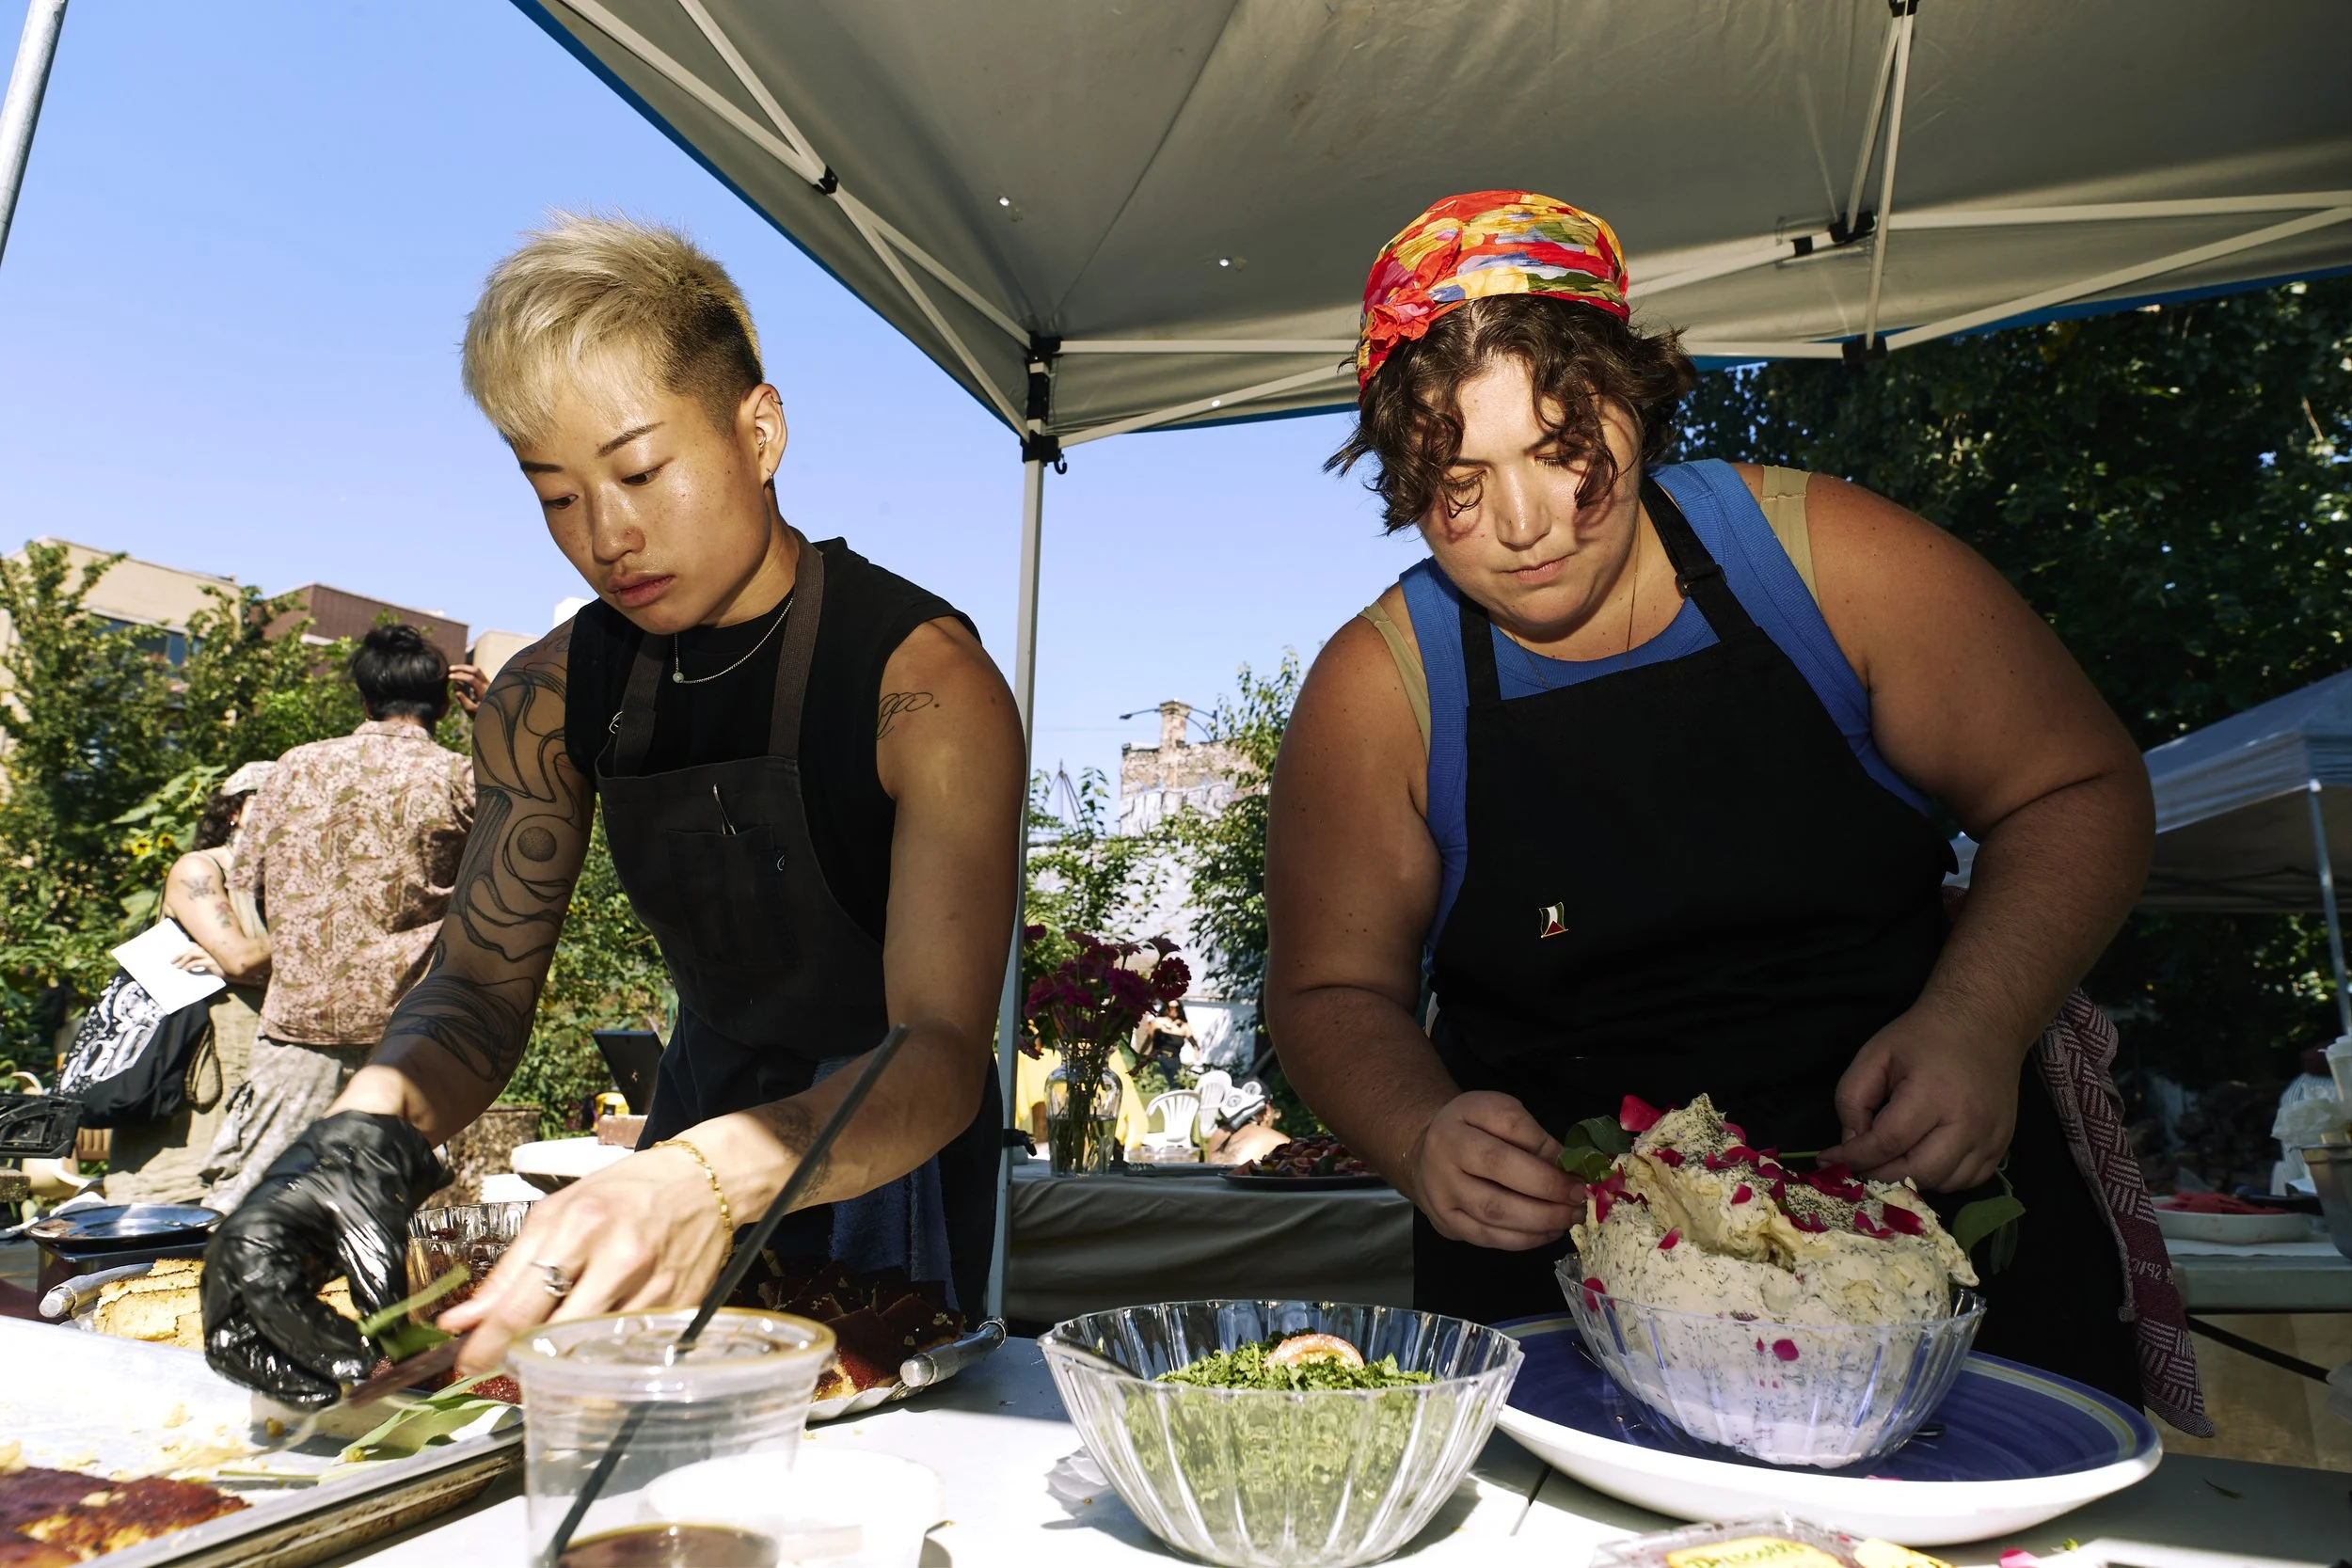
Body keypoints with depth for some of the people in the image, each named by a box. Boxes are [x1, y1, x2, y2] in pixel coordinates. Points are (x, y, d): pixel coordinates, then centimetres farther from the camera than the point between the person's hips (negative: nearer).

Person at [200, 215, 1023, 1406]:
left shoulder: (926, 682, -25)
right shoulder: (549, 702, -7)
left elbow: (942, 1053, -32)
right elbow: (480, 987, -7)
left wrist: (712, 1178, -51)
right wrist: (372, 1126, -30)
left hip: (888, 1143, -4)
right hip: (703, 1097, 4)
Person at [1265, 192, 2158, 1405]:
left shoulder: (1821, 556, -4)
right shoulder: (1376, 690, -6)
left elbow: (2075, 790, 5)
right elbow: (1334, 993, 0)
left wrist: (1977, 1022, -12)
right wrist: (1422, 1136, -21)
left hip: (1924, 1185, 1)